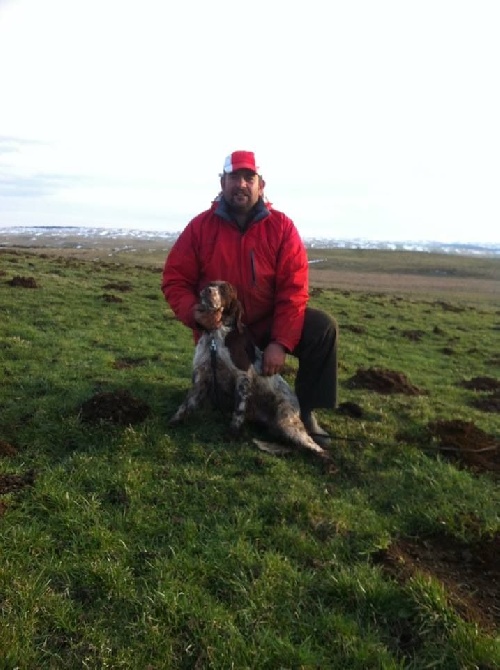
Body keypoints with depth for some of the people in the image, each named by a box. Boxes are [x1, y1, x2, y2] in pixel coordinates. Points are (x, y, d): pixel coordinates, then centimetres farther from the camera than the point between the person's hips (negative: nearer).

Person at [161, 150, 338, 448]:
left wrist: (280, 342, -25)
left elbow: (293, 289, -15)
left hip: (268, 326, 0)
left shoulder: (282, 226, -10)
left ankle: (305, 410, -9)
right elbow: (175, 280, -7)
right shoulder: (200, 226, -7)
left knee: (323, 327, -25)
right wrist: (195, 313, -28)